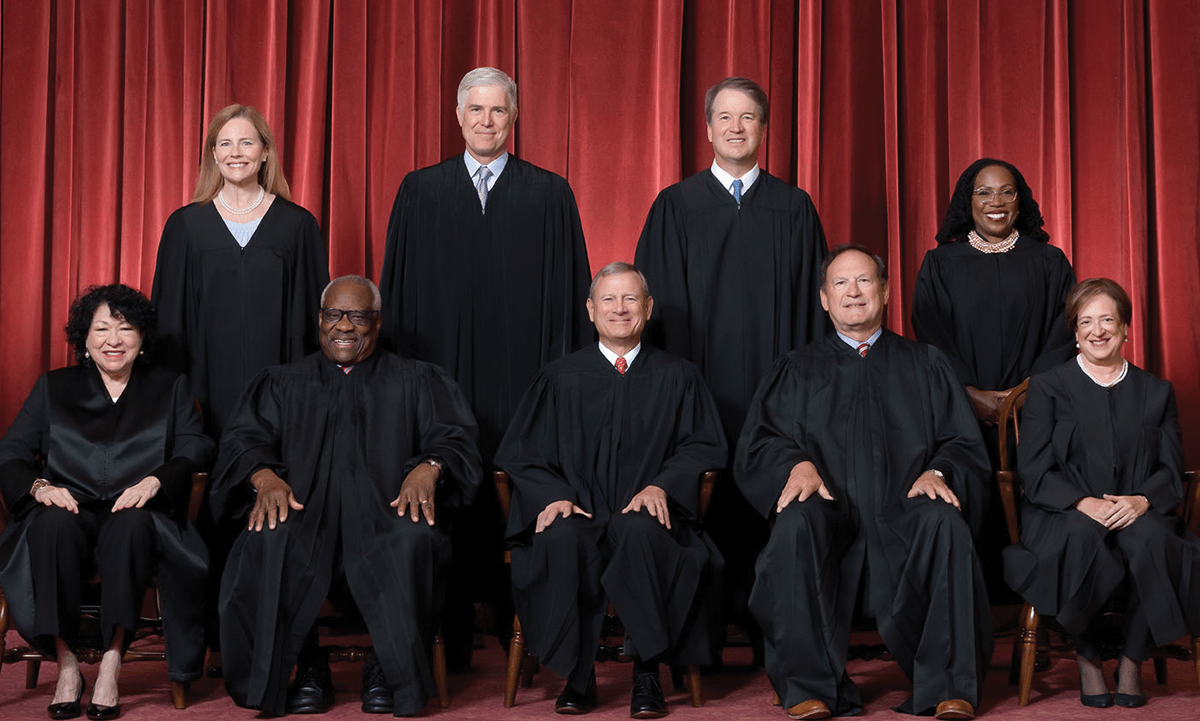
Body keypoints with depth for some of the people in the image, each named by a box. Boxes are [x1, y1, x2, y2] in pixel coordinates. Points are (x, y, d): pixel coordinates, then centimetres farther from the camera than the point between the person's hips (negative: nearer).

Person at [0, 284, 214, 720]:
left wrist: (155, 480, -17)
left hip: (136, 517, -1)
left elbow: (196, 448, 4)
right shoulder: (53, 388, 21)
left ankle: (111, 664, -34)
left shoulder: (171, 389, 19)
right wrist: (39, 486, -12)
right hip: (70, 510, 1)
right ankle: (67, 665, -28)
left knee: (131, 525, -37)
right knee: (53, 524, -35)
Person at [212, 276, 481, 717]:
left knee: (415, 539, -37)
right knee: (268, 543, -35)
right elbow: (245, 438, 10)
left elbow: (453, 436, 9)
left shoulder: (415, 381, 23)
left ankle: (389, 668, -19)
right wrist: (265, 476, -14)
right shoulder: (282, 383, 26)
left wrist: (429, 468, -16)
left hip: (385, 508, 0)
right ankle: (307, 665, -19)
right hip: (302, 507, 1)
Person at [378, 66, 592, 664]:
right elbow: (398, 287, 10)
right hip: (440, 367, 1)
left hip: (520, 373, -1)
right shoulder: (420, 191, 10)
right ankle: (451, 635, 11)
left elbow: (567, 293, 4)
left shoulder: (549, 195, 7)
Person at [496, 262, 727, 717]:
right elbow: (519, 452, 11)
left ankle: (647, 675, -24)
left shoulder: (677, 377, 16)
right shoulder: (560, 378, 16)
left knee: (641, 533, -37)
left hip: (646, 515, -1)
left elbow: (704, 444, 9)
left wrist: (662, 485, -11)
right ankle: (576, 677, -21)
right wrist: (552, 495, -10)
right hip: (579, 513, 1)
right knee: (561, 538, -35)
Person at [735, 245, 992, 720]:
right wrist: (797, 463, -13)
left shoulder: (925, 365, 24)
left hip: (902, 515, 0)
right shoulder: (796, 371, 23)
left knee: (945, 522, -33)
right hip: (831, 512, 0)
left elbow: (964, 444, 14)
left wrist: (938, 471, -9)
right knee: (797, 523, -35)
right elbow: (759, 443, 10)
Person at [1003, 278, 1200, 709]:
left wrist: (1141, 500, -13)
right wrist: (1083, 503, -18)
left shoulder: (1156, 392, 18)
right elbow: (1034, 471, 0)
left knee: (1151, 537, -34)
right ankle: (1087, 658, -18)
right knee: (1082, 535, -37)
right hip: (1062, 515, -2)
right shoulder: (1047, 387, 10)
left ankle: (1133, 660, -16)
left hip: (1137, 513, 2)